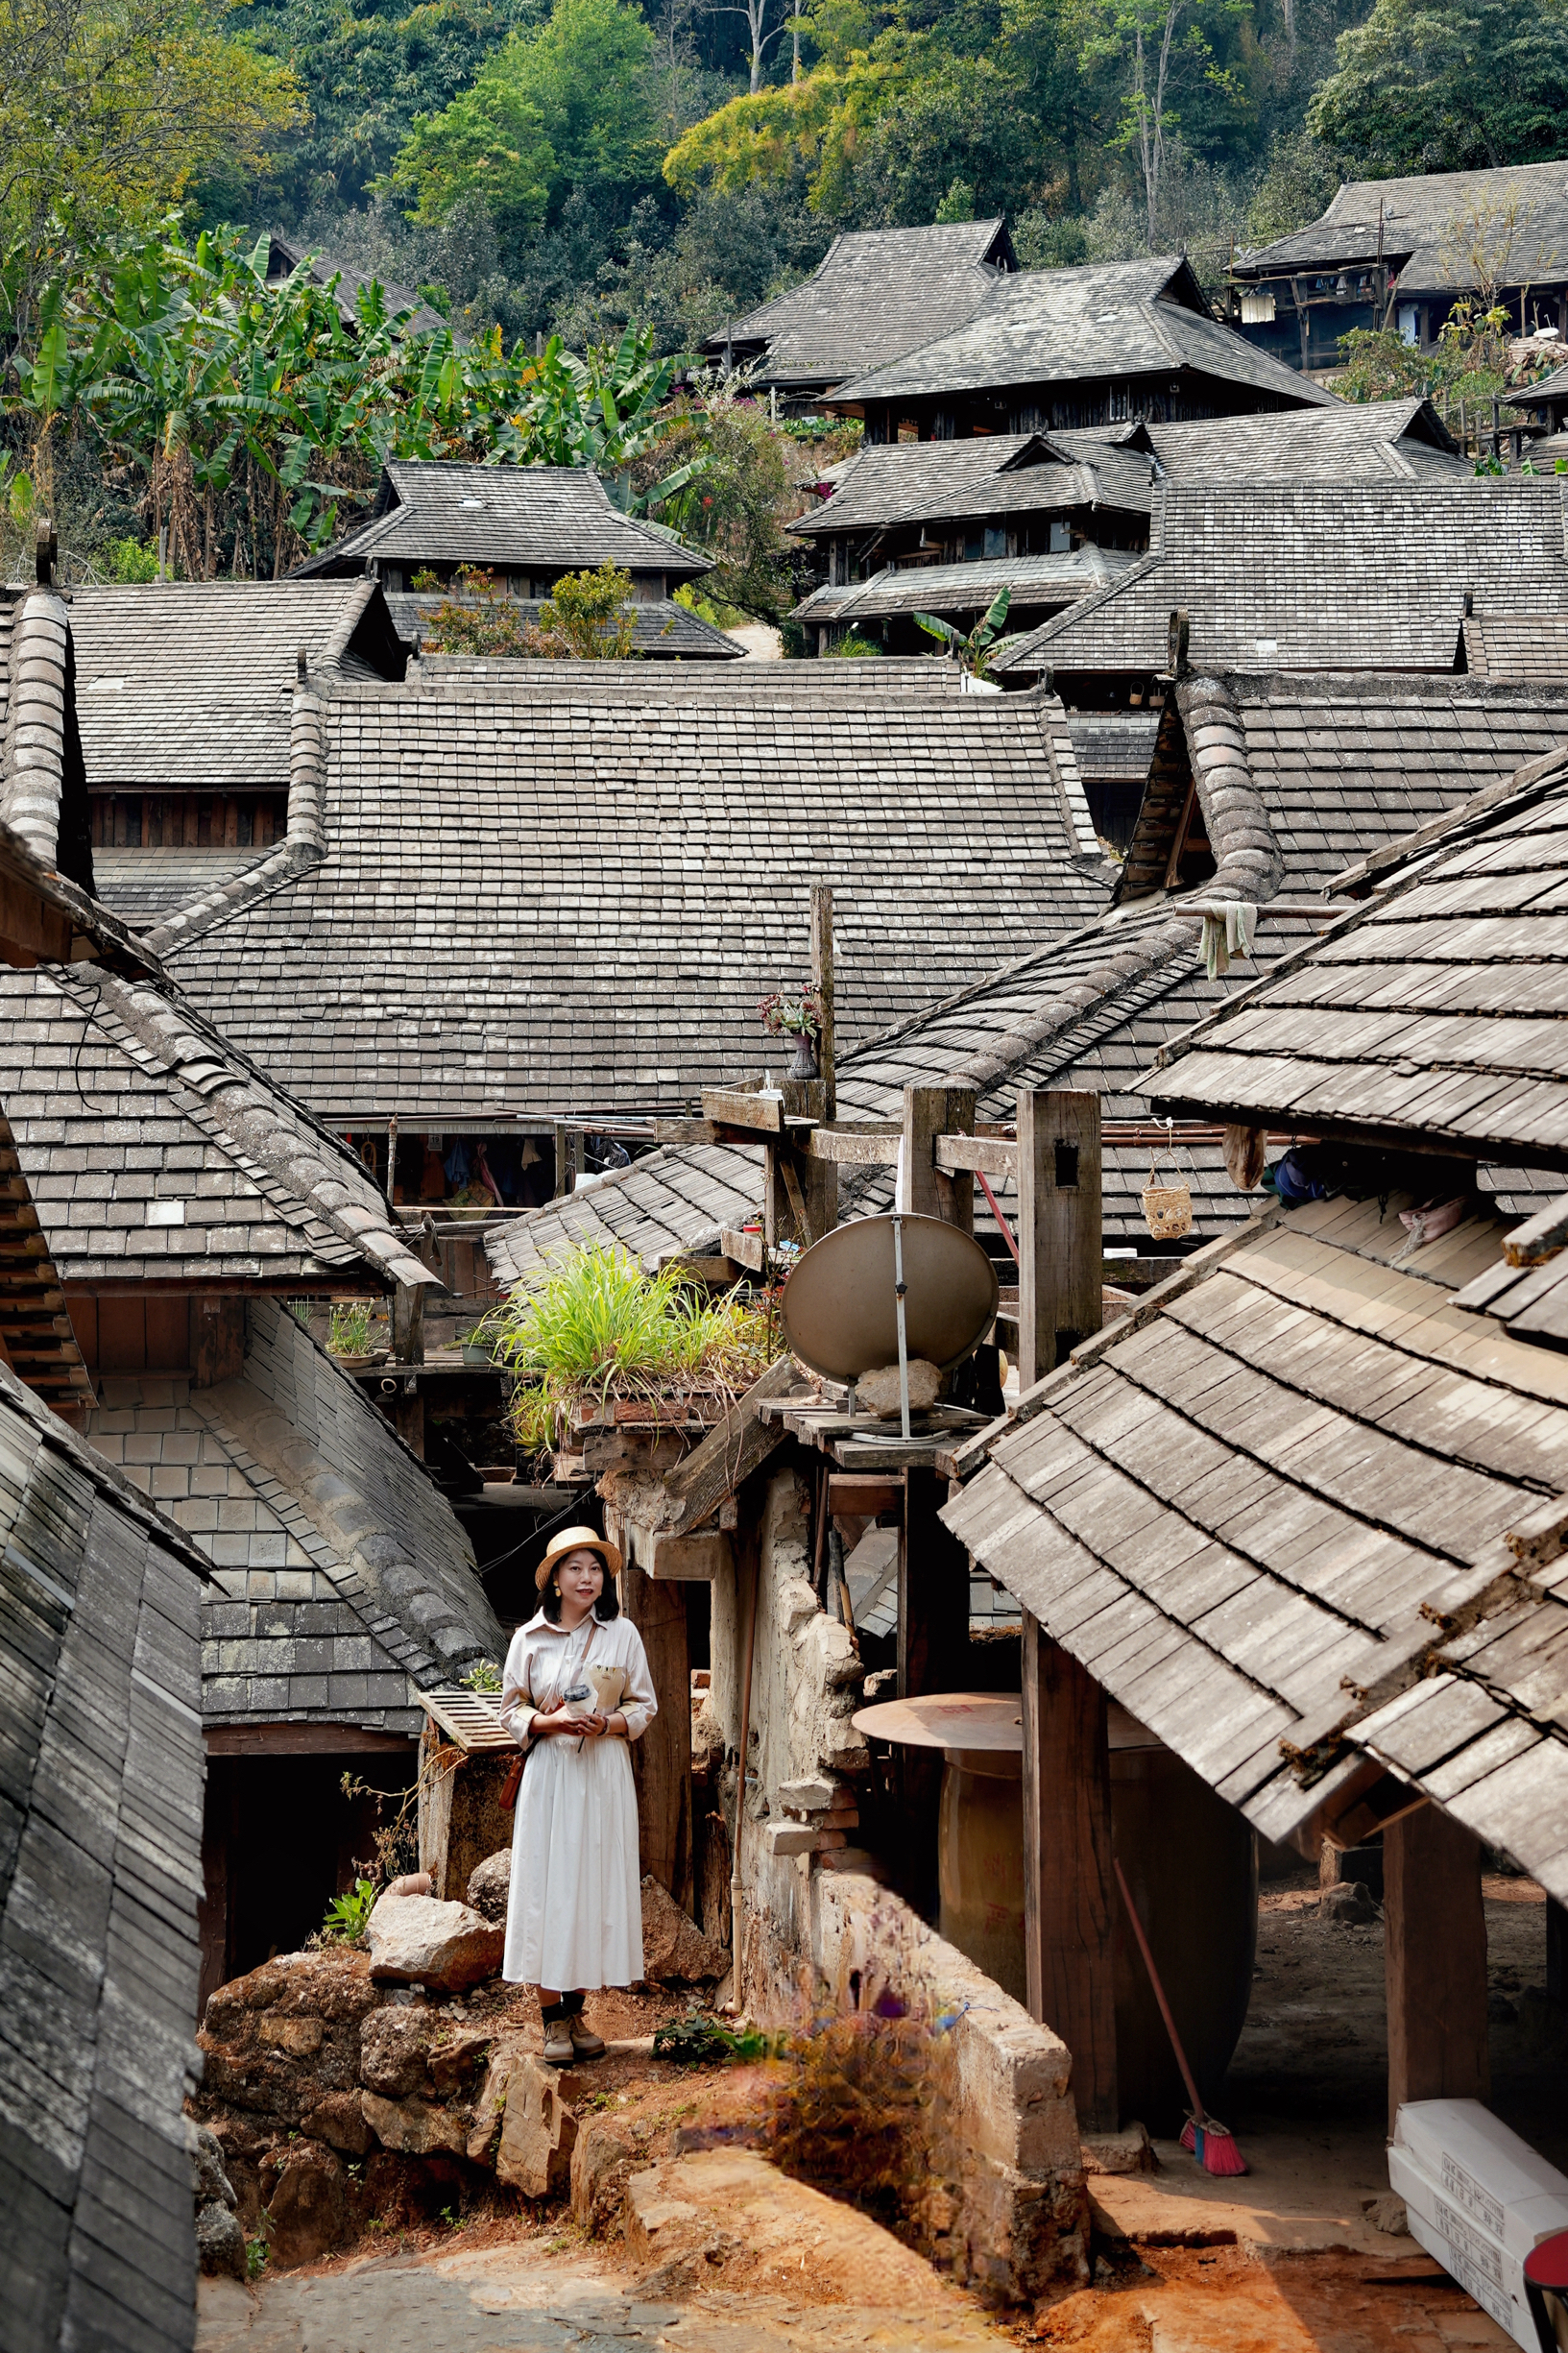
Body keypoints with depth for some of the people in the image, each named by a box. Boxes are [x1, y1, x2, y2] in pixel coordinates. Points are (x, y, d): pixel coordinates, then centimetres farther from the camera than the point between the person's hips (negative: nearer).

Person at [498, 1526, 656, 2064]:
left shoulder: (622, 1634, 4)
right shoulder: (529, 1638, 2)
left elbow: (644, 1707, 7)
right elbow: (511, 1711, 6)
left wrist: (606, 1723, -12)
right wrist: (550, 1722, -12)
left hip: (604, 1774, 1)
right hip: (550, 1773, -1)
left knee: (596, 1886, 2)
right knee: (547, 1886, -5)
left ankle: (576, 2010, 13)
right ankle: (552, 2019, 0)